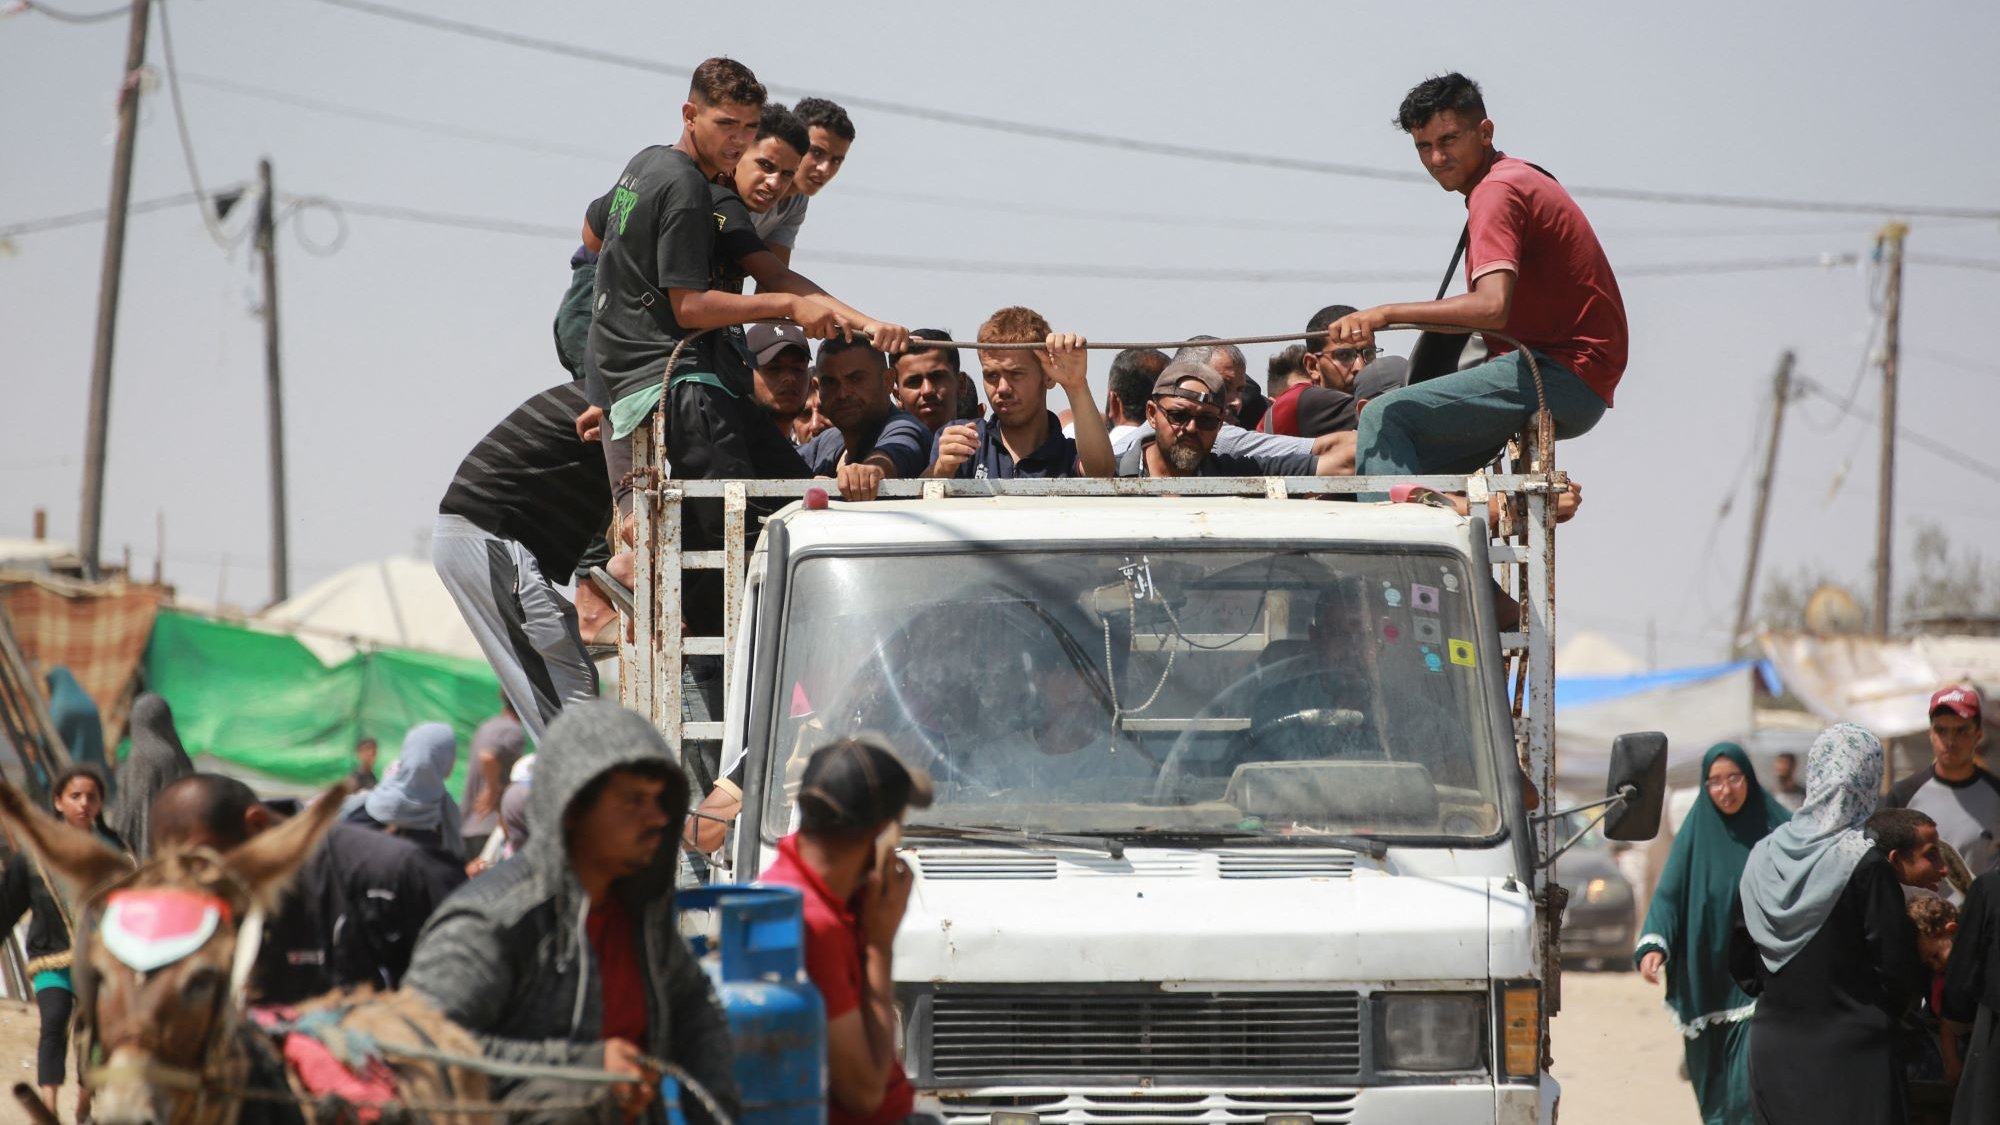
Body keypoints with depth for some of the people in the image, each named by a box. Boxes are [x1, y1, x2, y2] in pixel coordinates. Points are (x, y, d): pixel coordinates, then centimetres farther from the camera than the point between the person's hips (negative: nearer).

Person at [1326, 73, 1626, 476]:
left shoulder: (1498, 190, -13)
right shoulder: (1517, 177, 21)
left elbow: (1491, 308, -28)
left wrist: (1387, 314, -29)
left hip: (1563, 379, -11)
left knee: (1385, 419, -20)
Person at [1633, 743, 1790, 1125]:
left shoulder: (1775, 829, -2)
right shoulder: (1696, 833, 2)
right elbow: (1668, 894, -4)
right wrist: (1652, 945, -20)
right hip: (1708, 979, 3)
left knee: (1750, 1081, -13)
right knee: (1714, 1079, 10)